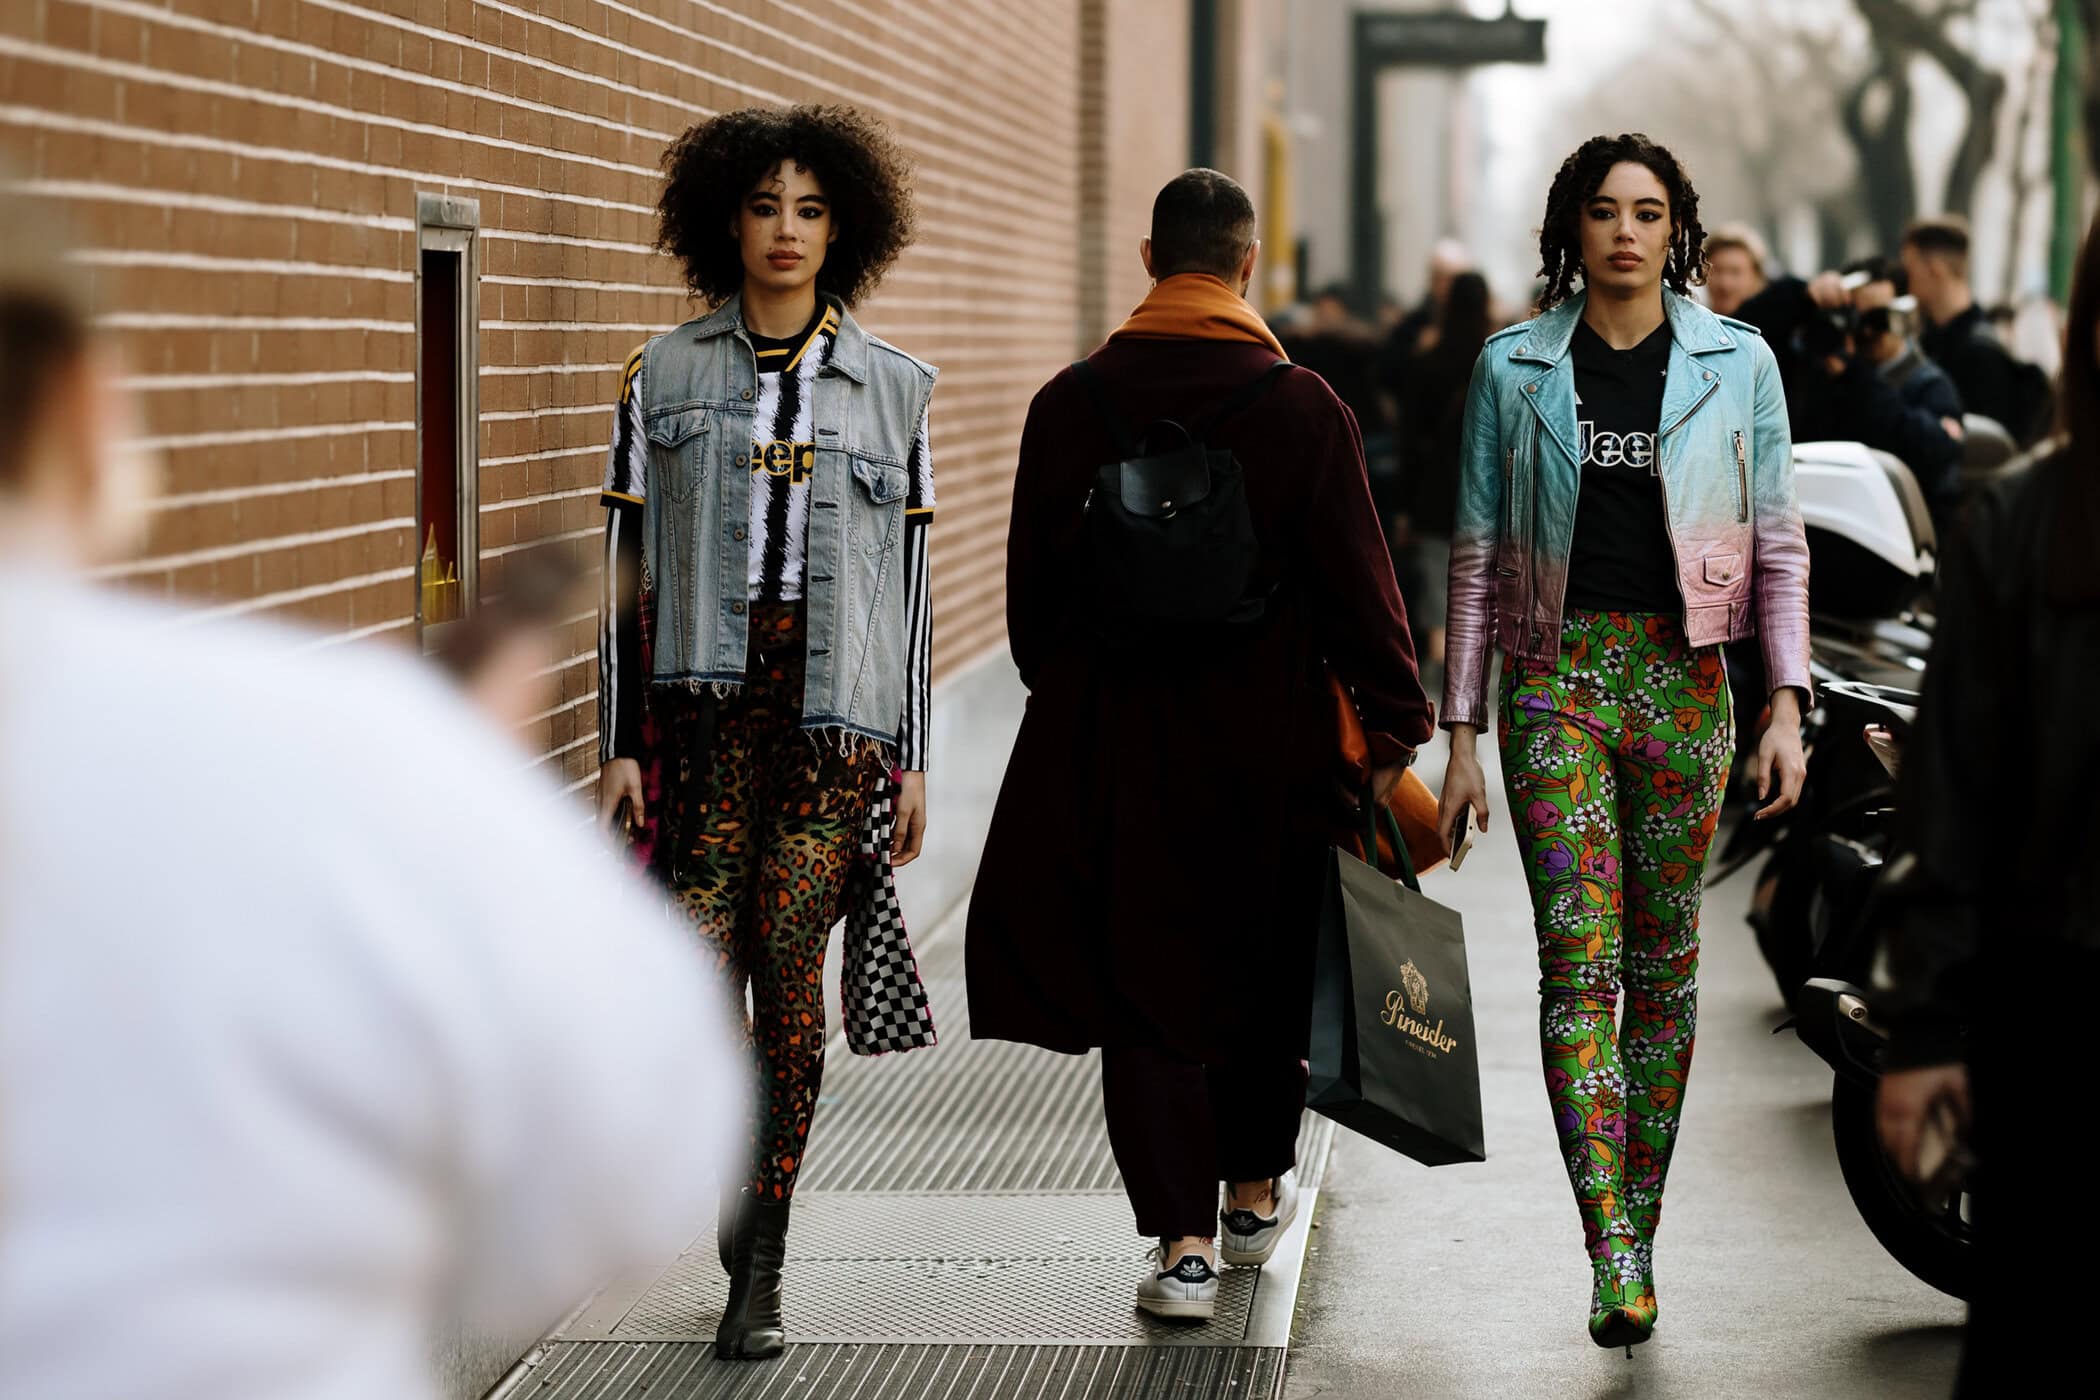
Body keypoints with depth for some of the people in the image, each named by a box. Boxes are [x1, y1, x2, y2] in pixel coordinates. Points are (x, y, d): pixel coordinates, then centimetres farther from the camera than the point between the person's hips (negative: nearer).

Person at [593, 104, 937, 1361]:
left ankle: (760, 1268, 3)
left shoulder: (892, 388, 8)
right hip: (705, 686, 0)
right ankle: (732, 1175, 20)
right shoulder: (666, 378, 6)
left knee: (788, 961, -6)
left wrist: (912, 758, 7)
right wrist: (620, 742, 1)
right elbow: (628, 568, 6)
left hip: (835, 700, 0)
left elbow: (912, 582, 10)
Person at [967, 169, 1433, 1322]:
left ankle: (1182, 1238, -3)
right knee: (1266, 969, 18)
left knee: (1142, 981, 4)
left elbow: (1032, 587, 5)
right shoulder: (1302, 407, -8)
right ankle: (1255, 1192, 34)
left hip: (1111, 746, 0)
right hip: (1267, 747, 0)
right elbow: (1357, 582, -7)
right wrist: (1392, 727, 1)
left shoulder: (1068, 404, -2)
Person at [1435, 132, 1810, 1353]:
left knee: (1664, 964, 7)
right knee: (1578, 957, -11)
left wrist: (1787, 707, -4)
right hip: (1554, 672, -1)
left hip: (1681, 678, 1)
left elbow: (1780, 543, 5)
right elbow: (1478, 556, 7)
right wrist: (1462, 733, 4)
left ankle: (1641, 1225, 21)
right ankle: (1614, 1261, -17)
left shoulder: (1737, 363, 5)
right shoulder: (1515, 370, 5)